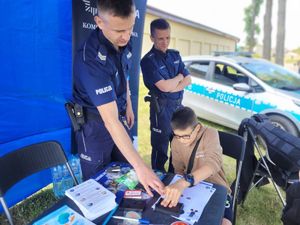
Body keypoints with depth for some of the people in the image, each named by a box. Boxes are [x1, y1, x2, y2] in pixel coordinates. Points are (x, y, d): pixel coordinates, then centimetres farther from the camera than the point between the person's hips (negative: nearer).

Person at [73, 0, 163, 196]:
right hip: (95, 122, -6)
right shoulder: (92, 59, -34)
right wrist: (140, 166, -38)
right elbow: (110, 121, -38)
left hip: (119, 114, 7)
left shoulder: (124, 42, -9)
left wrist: (128, 105, 13)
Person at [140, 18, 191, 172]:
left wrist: (172, 87, -14)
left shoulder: (175, 55, 8)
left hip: (178, 104, 7)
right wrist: (179, 77, -4)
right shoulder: (148, 60, -14)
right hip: (161, 107, -6)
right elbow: (165, 86, -22)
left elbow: (188, 80, 3)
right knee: (160, 148, 6)